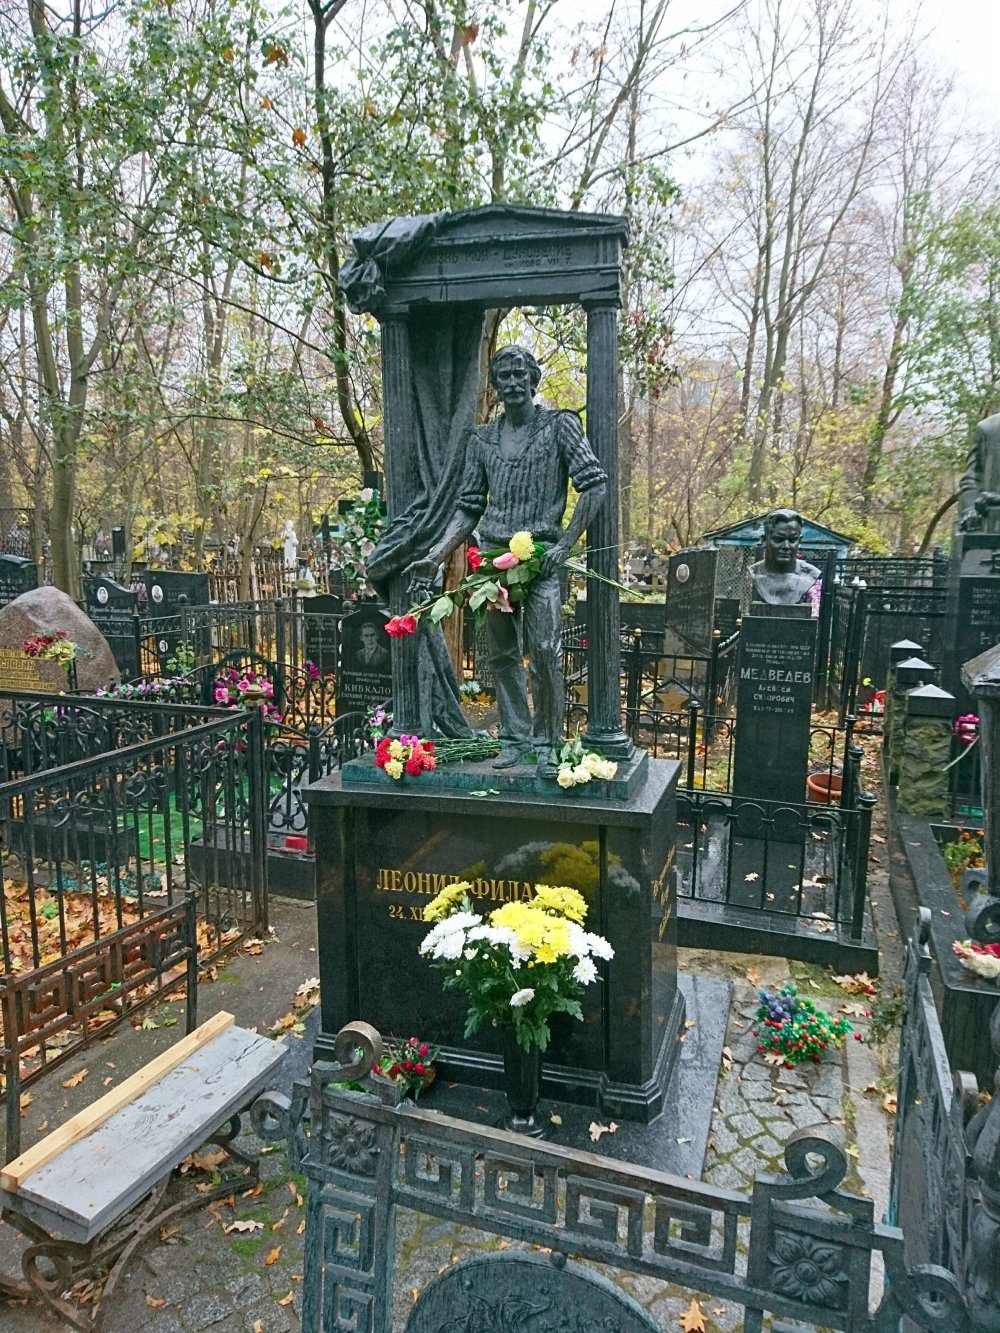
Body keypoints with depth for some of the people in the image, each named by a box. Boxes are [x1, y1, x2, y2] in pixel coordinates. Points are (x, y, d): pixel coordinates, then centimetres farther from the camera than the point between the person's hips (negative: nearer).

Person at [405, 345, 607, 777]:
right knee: (502, 656, 8)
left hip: (540, 556, -4)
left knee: (544, 654, -11)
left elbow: (595, 485, -3)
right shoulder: (482, 439, 15)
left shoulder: (559, 425, 4)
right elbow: (468, 507, 14)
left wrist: (565, 543, -11)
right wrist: (436, 556, 3)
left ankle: (547, 744, 2)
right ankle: (514, 737, 19)